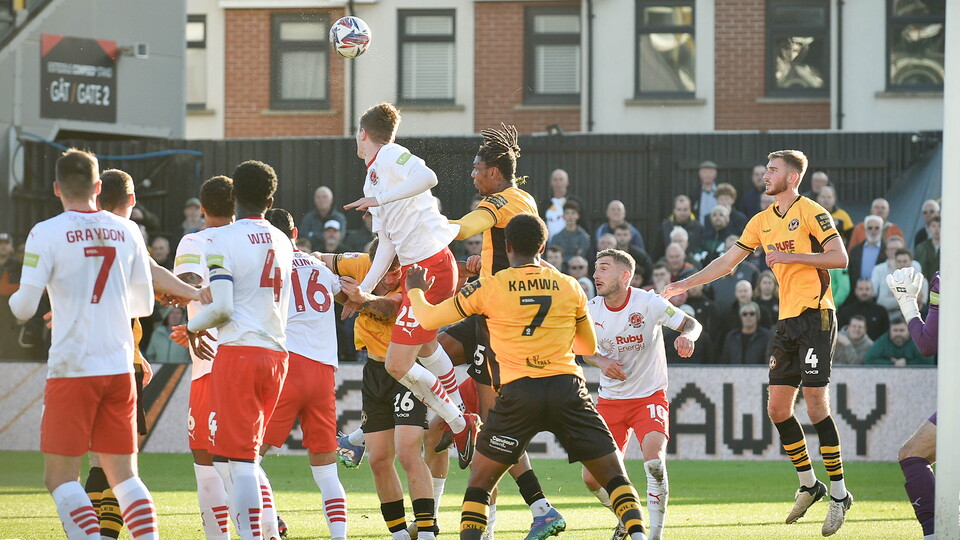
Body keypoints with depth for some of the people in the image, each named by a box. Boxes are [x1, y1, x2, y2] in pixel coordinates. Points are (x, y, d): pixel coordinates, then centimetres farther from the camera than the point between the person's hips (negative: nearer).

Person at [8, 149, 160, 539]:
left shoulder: (46, 233, -7)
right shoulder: (126, 231, 7)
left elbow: (24, 308, -8)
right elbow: (144, 304, 15)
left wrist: (15, 299, 15)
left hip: (71, 369, -4)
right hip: (119, 368, 4)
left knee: (60, 477, 3)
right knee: (123, 475, 9)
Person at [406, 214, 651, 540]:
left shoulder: (488, 288, 4)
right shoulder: (570, 288, 11)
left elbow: (428, 319, 12)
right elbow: (589, 348, 24)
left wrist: (415, 290, 33)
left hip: (518, 392, -1)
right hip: (567, 388, 1)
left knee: (481, 479, 13)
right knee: (614, 475, 6)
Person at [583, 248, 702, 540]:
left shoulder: (649, 302, -15)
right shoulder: (591, 310, -4)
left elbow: (693, 324, -9)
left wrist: (686, 336, -33)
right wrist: (601, 362, -11)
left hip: (650, 396, -4)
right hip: (610, 401, 4)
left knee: (654, 461, -27)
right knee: (592, 478, -2)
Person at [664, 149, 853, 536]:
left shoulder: (811, 213, -7)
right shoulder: (763, 221, 15)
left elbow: (839, 257, -14)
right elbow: (728, 261, 21)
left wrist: (790, 256, -18)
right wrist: (684, 284, 18)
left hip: (815, 315, -8)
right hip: (788, 320, 8)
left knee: (816, 404, -12)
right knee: (777, 408, 5)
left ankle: (839, 493, -7)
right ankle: (809, 485, 19)